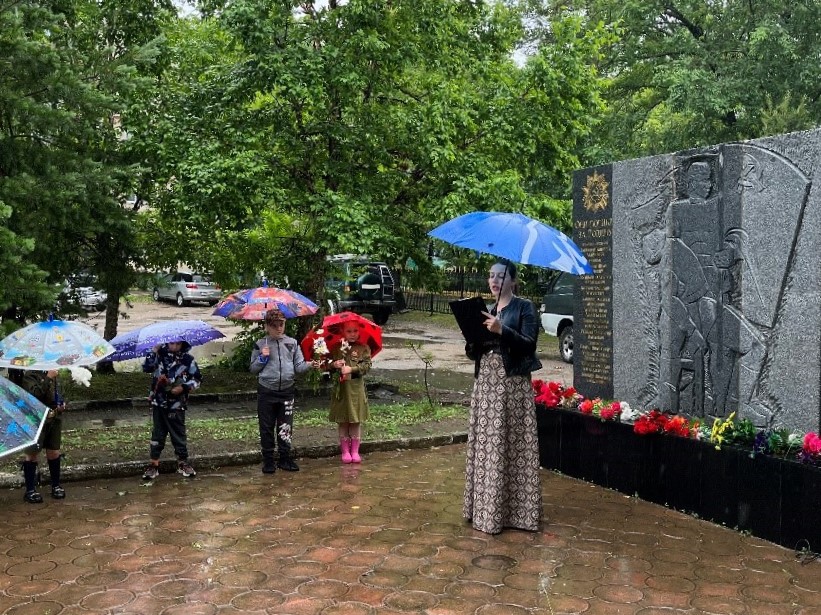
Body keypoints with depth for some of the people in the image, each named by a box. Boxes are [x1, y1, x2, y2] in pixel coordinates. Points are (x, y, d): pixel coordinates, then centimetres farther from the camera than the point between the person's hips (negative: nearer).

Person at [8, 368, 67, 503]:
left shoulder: (50, 372, 7)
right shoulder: (29, 374, -13)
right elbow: (35, 393, -28)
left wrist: (61, 403, 7)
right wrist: (49, 378, -29)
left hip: (54, 417, 6)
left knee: (54, 452, 11)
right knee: (32, 453, 1)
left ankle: (56, 485, 23)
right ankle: (30, 490, 8)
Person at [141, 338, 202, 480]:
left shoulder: (187, 360, -4)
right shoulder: (160, 354, 0)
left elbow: (198, 379, 0)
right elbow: (146, 367, -9)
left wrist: (183, 388, -13)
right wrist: (153, 352, -17)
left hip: (177, 405, -1)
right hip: (158, 403, 1)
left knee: (179, 434, 8)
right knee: (157, 434, 8)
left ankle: (183, 462, 21)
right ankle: (153, 464, 15)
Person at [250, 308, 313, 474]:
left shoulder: (292, 343, 5)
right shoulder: (260, 344, 2)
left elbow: (299, 367, 2)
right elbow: (253, 369, 7)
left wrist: (310, 364, -18)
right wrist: (262, 358, -10)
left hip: (287, 391, 1)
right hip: (266, 393, -1)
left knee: (286, 428, 6)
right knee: (267, 428, 6)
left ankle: (285, 459, 17)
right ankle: (268, 461, 17)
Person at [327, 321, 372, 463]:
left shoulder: (363, 348, 2)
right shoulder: (337, 348, 5)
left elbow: (367, 365, -9)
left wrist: (351, 369, -21)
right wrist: (334, 365, -15)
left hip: (356, 388, -1)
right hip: (341, 388, 1)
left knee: (356, 421, 5)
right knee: (342, 421, 6)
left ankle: (355, 451, 16)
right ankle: (345, 452, 16)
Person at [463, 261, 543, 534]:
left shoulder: (524, 307, 0)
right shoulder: (486, 310, 17)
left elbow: (529, 344, -12)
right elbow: (473, 353, 16)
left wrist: (501, 330, -23)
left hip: (512, 383, -6)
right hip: (485, 382, 6)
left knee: (511, 445, -6)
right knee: (485, 444, 5)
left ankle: (516, 510, 1)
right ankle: (486, 508, 13)